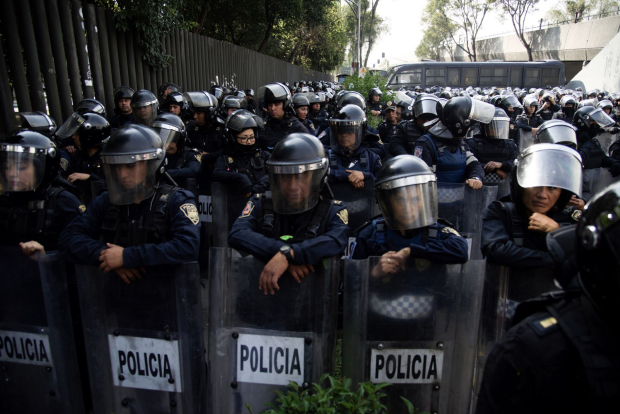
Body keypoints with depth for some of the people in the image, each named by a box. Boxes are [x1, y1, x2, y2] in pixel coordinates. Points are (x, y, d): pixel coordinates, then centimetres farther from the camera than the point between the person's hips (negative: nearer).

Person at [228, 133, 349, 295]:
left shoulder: (332, 211, 3)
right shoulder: (260, 204, 7)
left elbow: (337, 241, -17)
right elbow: (237, 235, -9)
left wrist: (287, 254, -28)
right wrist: (288, 253, -18)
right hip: (262, 290, 1)